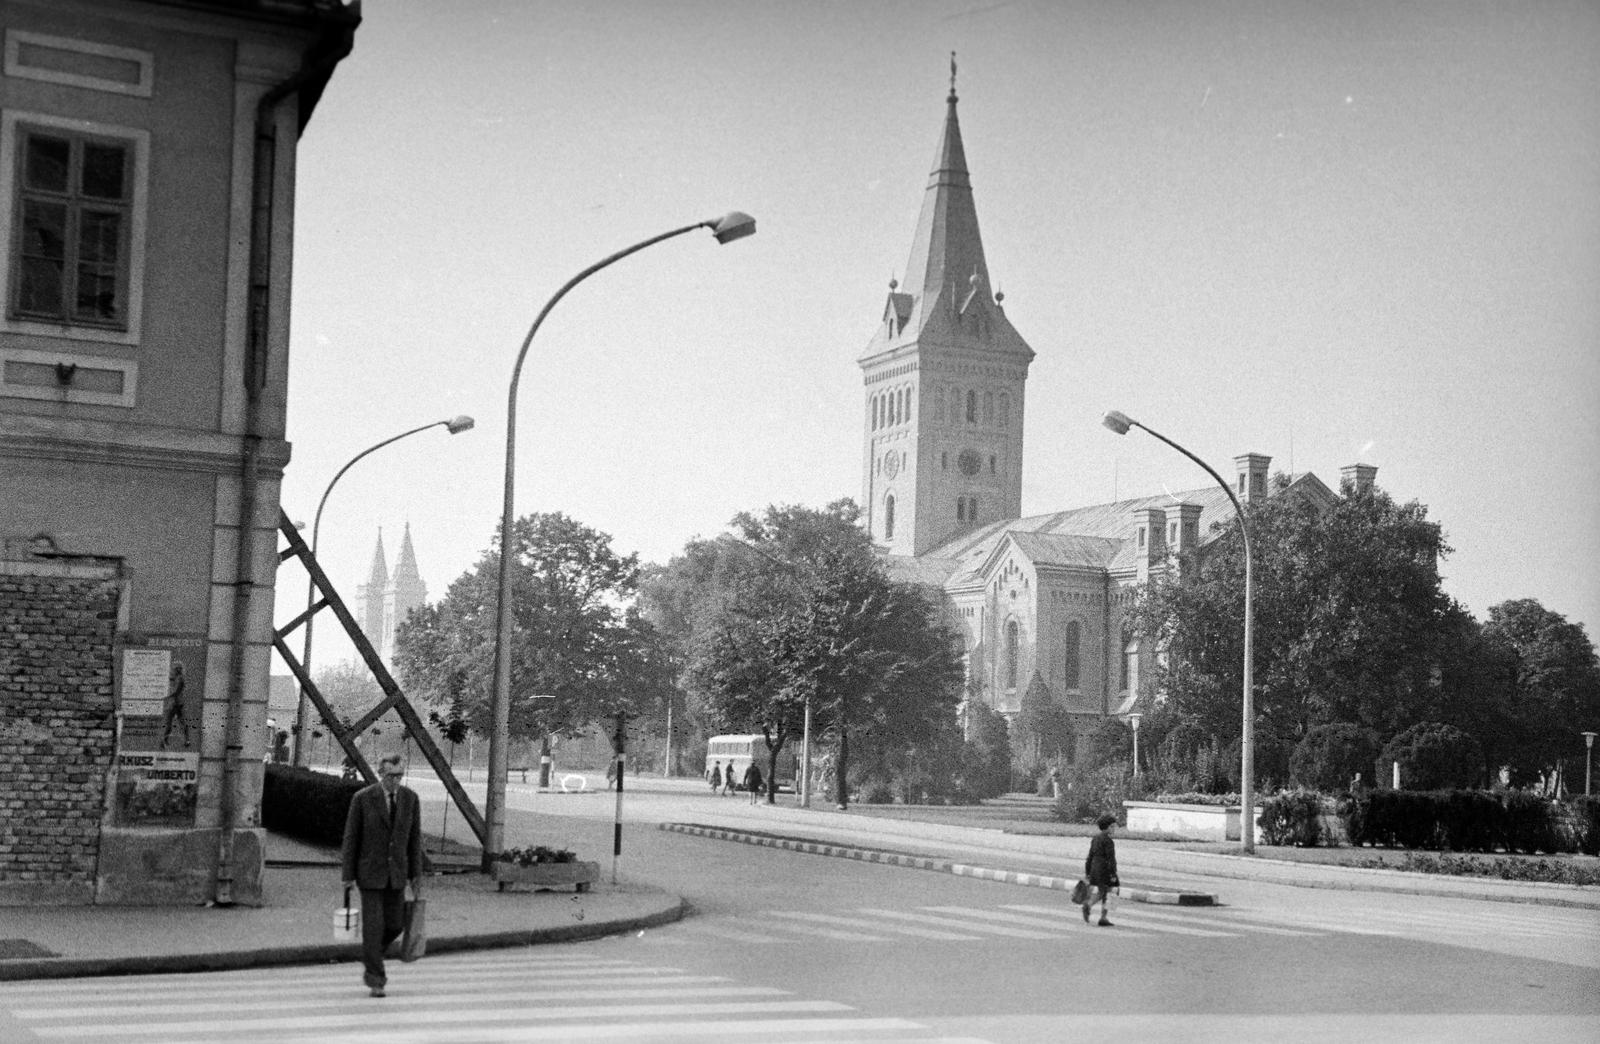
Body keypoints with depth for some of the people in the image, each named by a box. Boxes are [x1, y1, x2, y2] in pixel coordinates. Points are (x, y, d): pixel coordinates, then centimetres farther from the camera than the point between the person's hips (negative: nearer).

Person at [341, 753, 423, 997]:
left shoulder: (410, 797, -3)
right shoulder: (362, 798, -13)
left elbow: (414, 837, 3)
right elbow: (351, 838, -8)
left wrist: (415, 875, 2)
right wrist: (348, 876, -7)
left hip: (396, 872, 4)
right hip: (370, 870, -4)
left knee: (395, 925, 5)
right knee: (373, 925, -6)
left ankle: (371, 954, 36)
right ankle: (376, 979, 4)